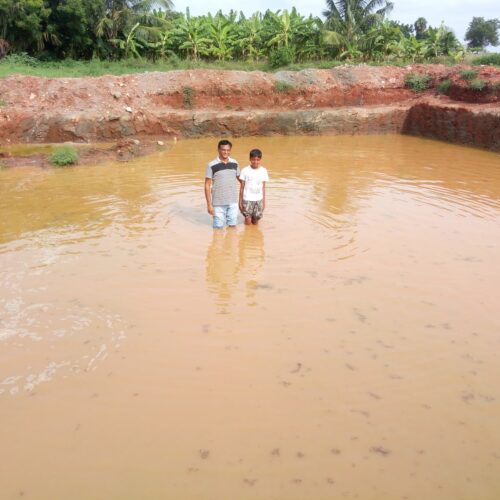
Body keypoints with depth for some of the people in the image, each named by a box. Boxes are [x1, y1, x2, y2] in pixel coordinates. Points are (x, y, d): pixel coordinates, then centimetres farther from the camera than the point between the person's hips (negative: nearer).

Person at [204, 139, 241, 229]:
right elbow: (207, 186, -6)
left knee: (232, 226, 11)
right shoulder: (212, 165, -8)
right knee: (218, 228, 3)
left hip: (233, 202, 3)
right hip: (218, 203, -3)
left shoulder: (235, 163, 3)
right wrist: (209, 204, -10)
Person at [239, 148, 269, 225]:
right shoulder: (245, 171, -5)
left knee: (255, 222, 4)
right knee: (248, 223, -2)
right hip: (247, 199, -2)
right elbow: (241, 187, -1)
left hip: (259, 200, 2)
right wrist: (240, 201, -1)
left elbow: (263, 187, 5)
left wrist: (264, 201, 5)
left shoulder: (263, 171, 0)